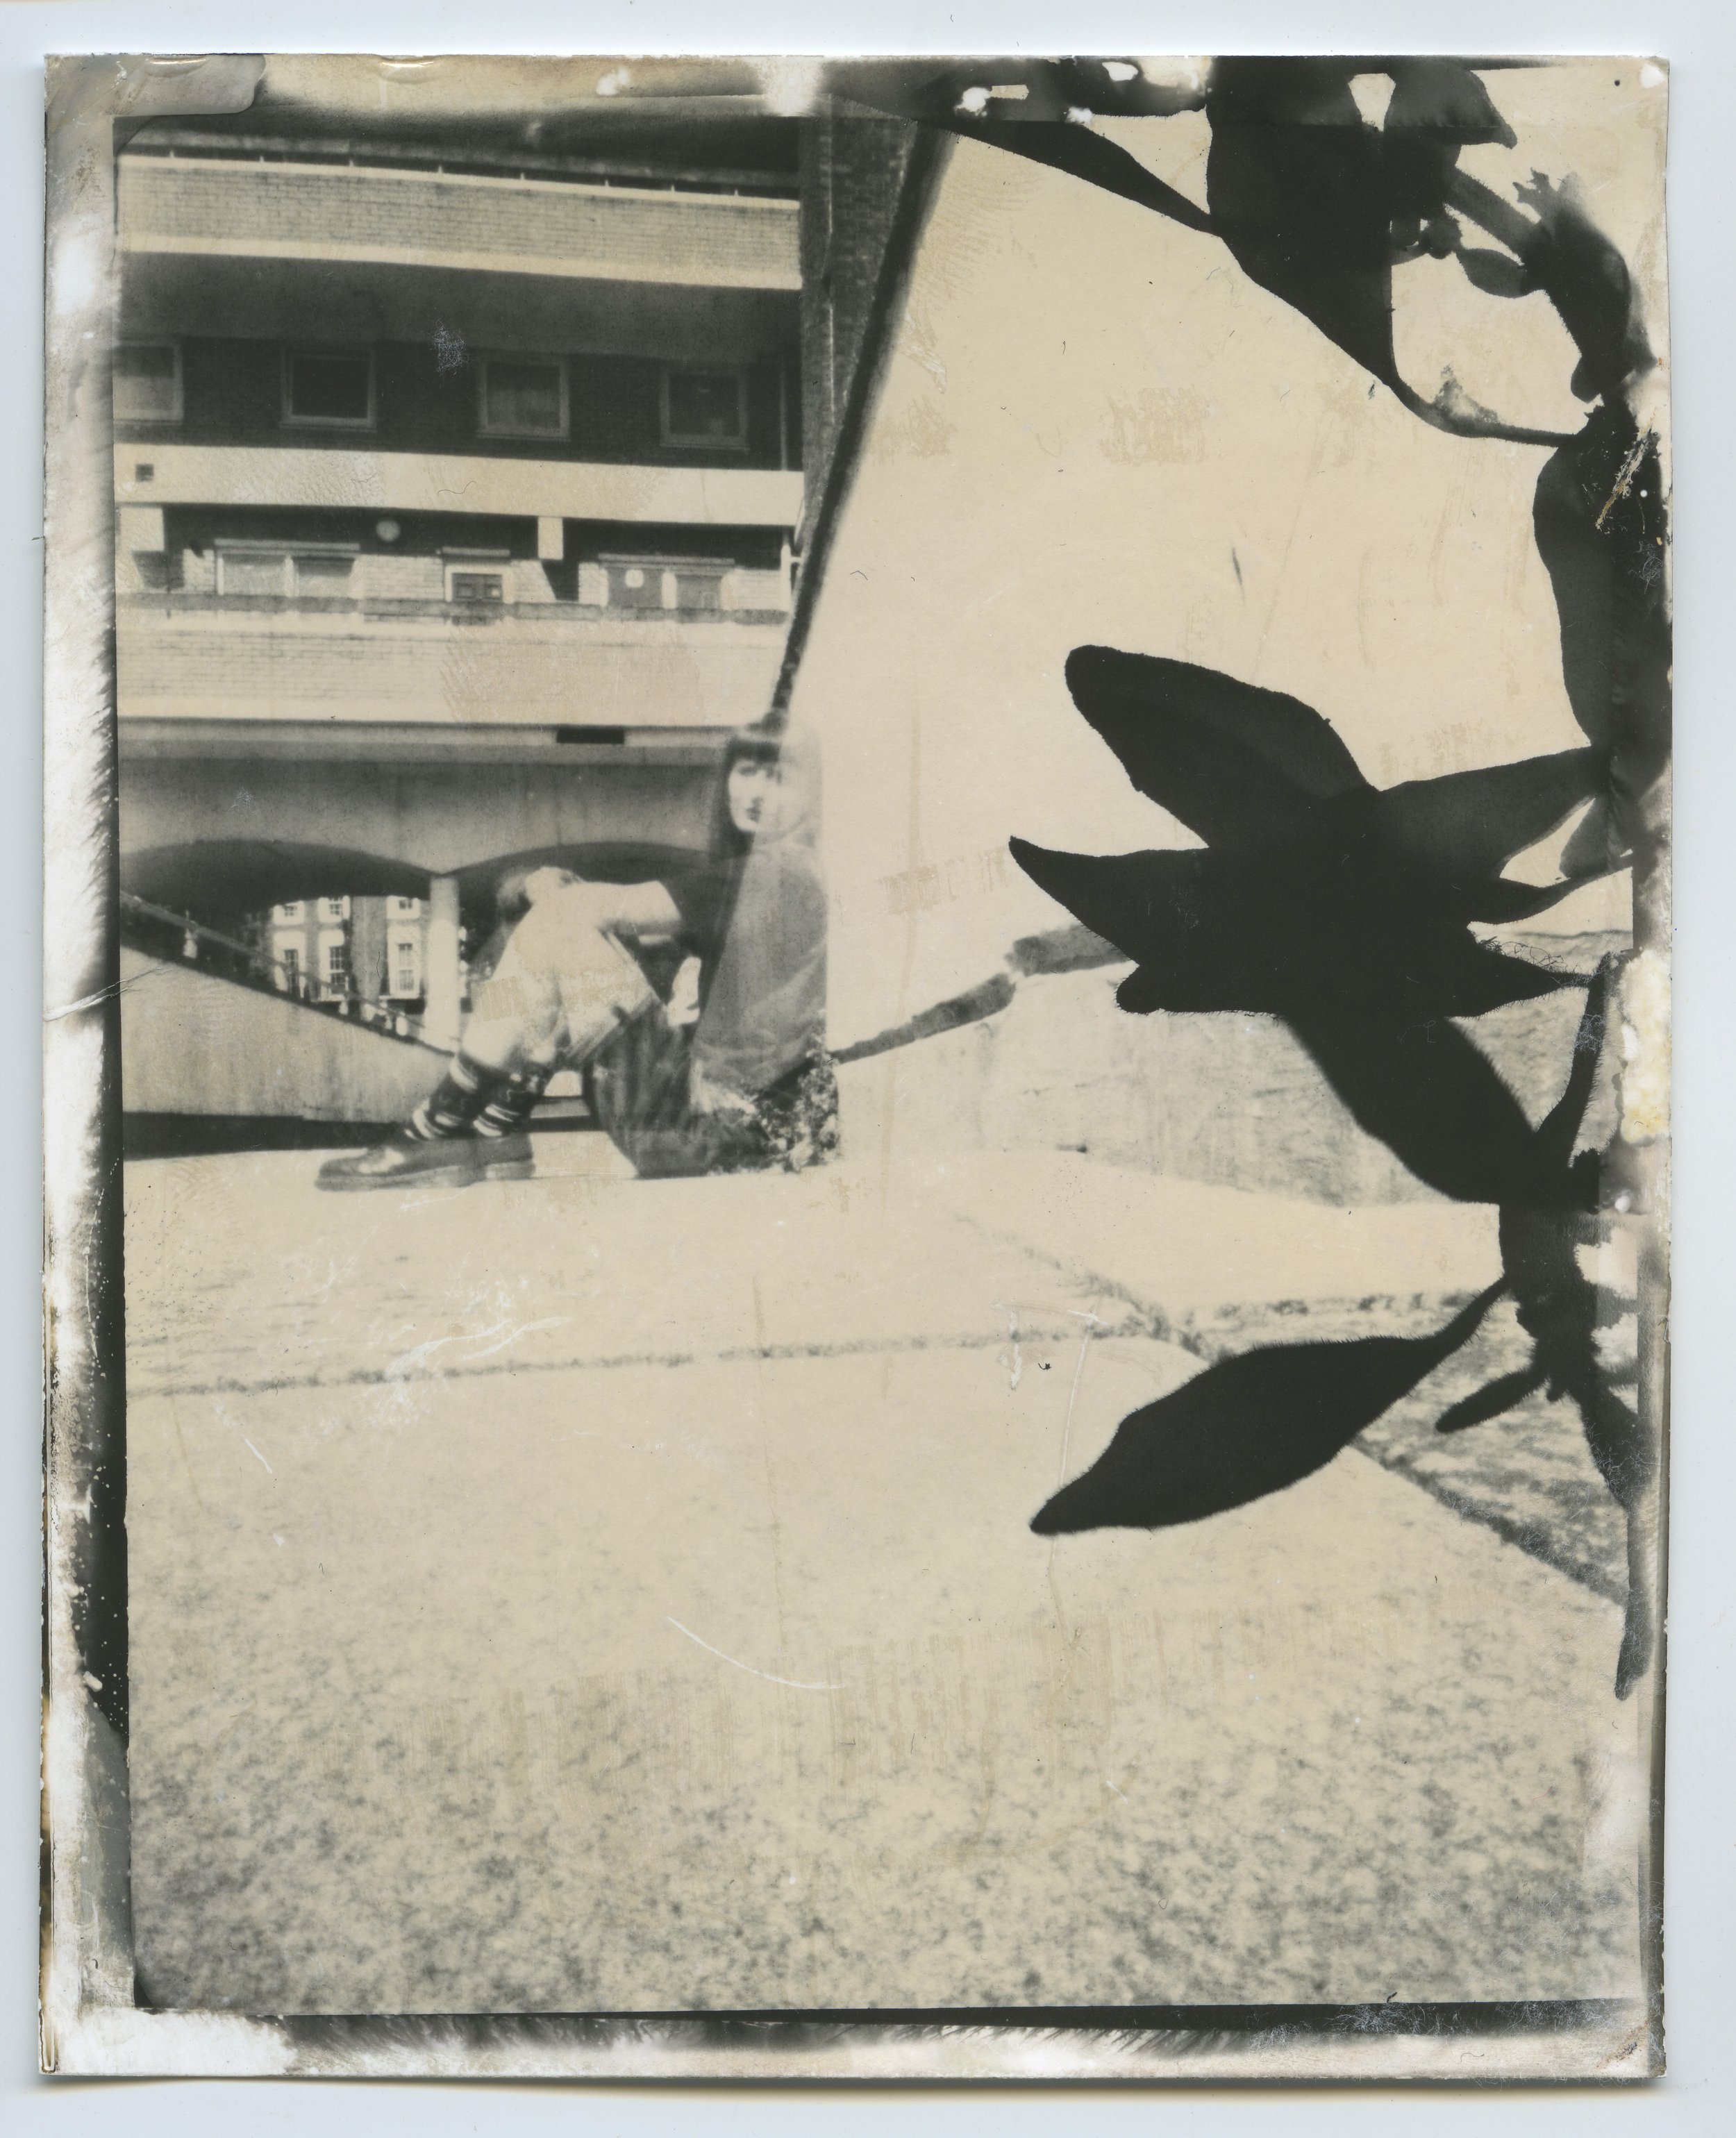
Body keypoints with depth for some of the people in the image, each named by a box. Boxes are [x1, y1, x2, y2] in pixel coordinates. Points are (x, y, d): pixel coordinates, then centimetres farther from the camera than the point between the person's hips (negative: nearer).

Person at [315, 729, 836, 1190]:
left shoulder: (779, 872, -13)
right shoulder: (752, 871, 18)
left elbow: (605, 907, -13)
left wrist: (531, 885, 7)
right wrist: (556, 894, 1)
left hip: (716, 1125, -10)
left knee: (557, 926, -14)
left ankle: (438, 1133, -7)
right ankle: (495, 1134, 5)